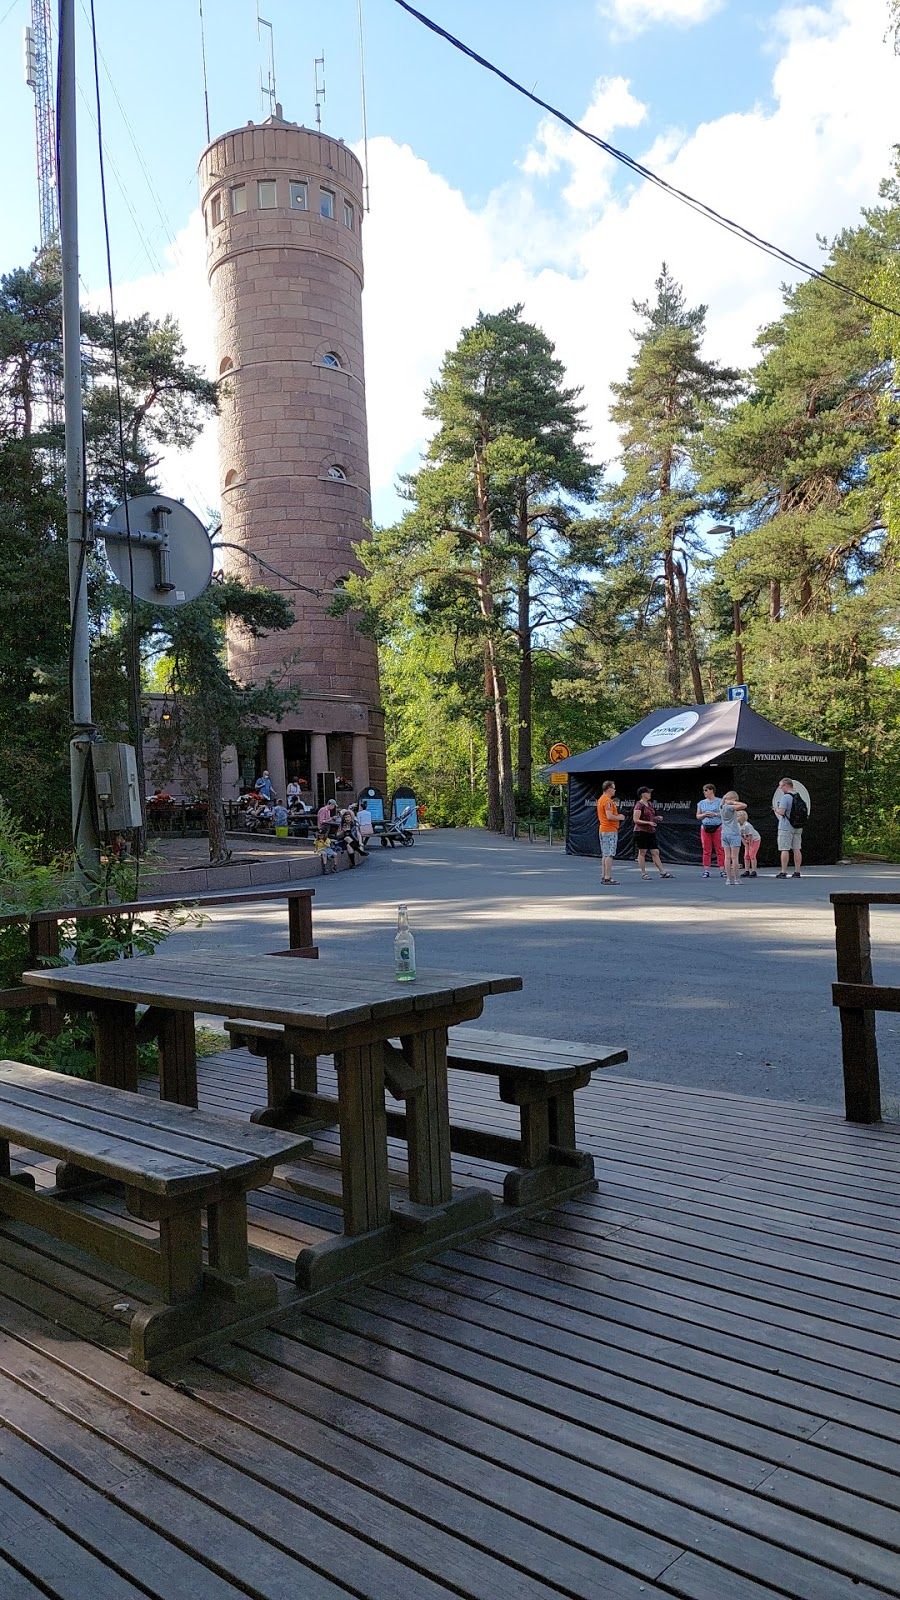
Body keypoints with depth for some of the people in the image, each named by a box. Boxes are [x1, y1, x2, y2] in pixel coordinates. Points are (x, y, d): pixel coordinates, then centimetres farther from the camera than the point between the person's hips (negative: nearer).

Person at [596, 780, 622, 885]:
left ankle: (604, 877, 14)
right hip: (610, 830, -10)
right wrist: (619, 817, -7)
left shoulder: (600, 799, 15)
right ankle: (607, 877, -10)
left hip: (602, 829, 10)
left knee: (605, 855, 12)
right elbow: (609, 816, -24)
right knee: (609, 855, -9)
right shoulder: (608, 800, -15)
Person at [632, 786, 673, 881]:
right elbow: (635, 820, -16)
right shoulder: (639, 806, -11)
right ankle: (643, 873, 7)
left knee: (655, 852, 6)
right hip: (641, 832, -8)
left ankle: (662, 872, 7)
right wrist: (648, 823, -22)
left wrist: (656, 818, 7)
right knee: (642, 852, 1)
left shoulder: (650, 804, 14)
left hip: (651, 831, 8)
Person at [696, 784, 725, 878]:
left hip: (717, 828, -3)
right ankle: (706, 871, 4)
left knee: (720, 849, -4)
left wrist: (715, 814, -12)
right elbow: (698, 816, 15)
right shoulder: (701, 803, 13)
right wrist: (704, 814, -4)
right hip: (705, 828, 3)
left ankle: (722, 870, -2)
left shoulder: (720, 801, 2)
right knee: (706, 850, 1)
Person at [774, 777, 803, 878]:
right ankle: (797, 871, 9)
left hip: (786, 827, -7)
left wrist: (775, 809, -1)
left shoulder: (785, 797, -13)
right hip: (798, 827, 7)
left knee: (785, 849, -5)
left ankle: (783, 872, -6)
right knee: (797, 849, 8)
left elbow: (781, 812, -19)